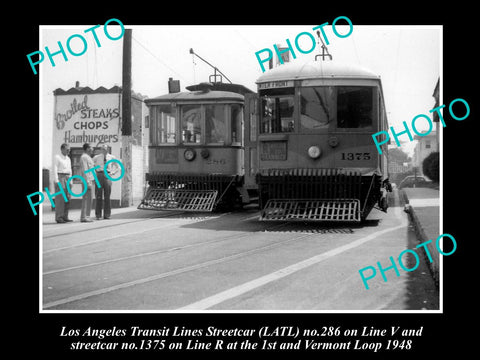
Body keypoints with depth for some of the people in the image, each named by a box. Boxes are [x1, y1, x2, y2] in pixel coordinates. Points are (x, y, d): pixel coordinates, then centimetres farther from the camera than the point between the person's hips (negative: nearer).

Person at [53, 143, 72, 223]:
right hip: (60, 177, -7)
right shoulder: (57, 157, -5)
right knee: (60, 198, -8)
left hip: (67, 178, 7)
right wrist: (56, 181, -16)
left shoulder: (68, 159, 16)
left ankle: (65, 217, 6)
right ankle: (58, 218, -7)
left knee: (67, 198, 3)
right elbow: (55, 170, -10)